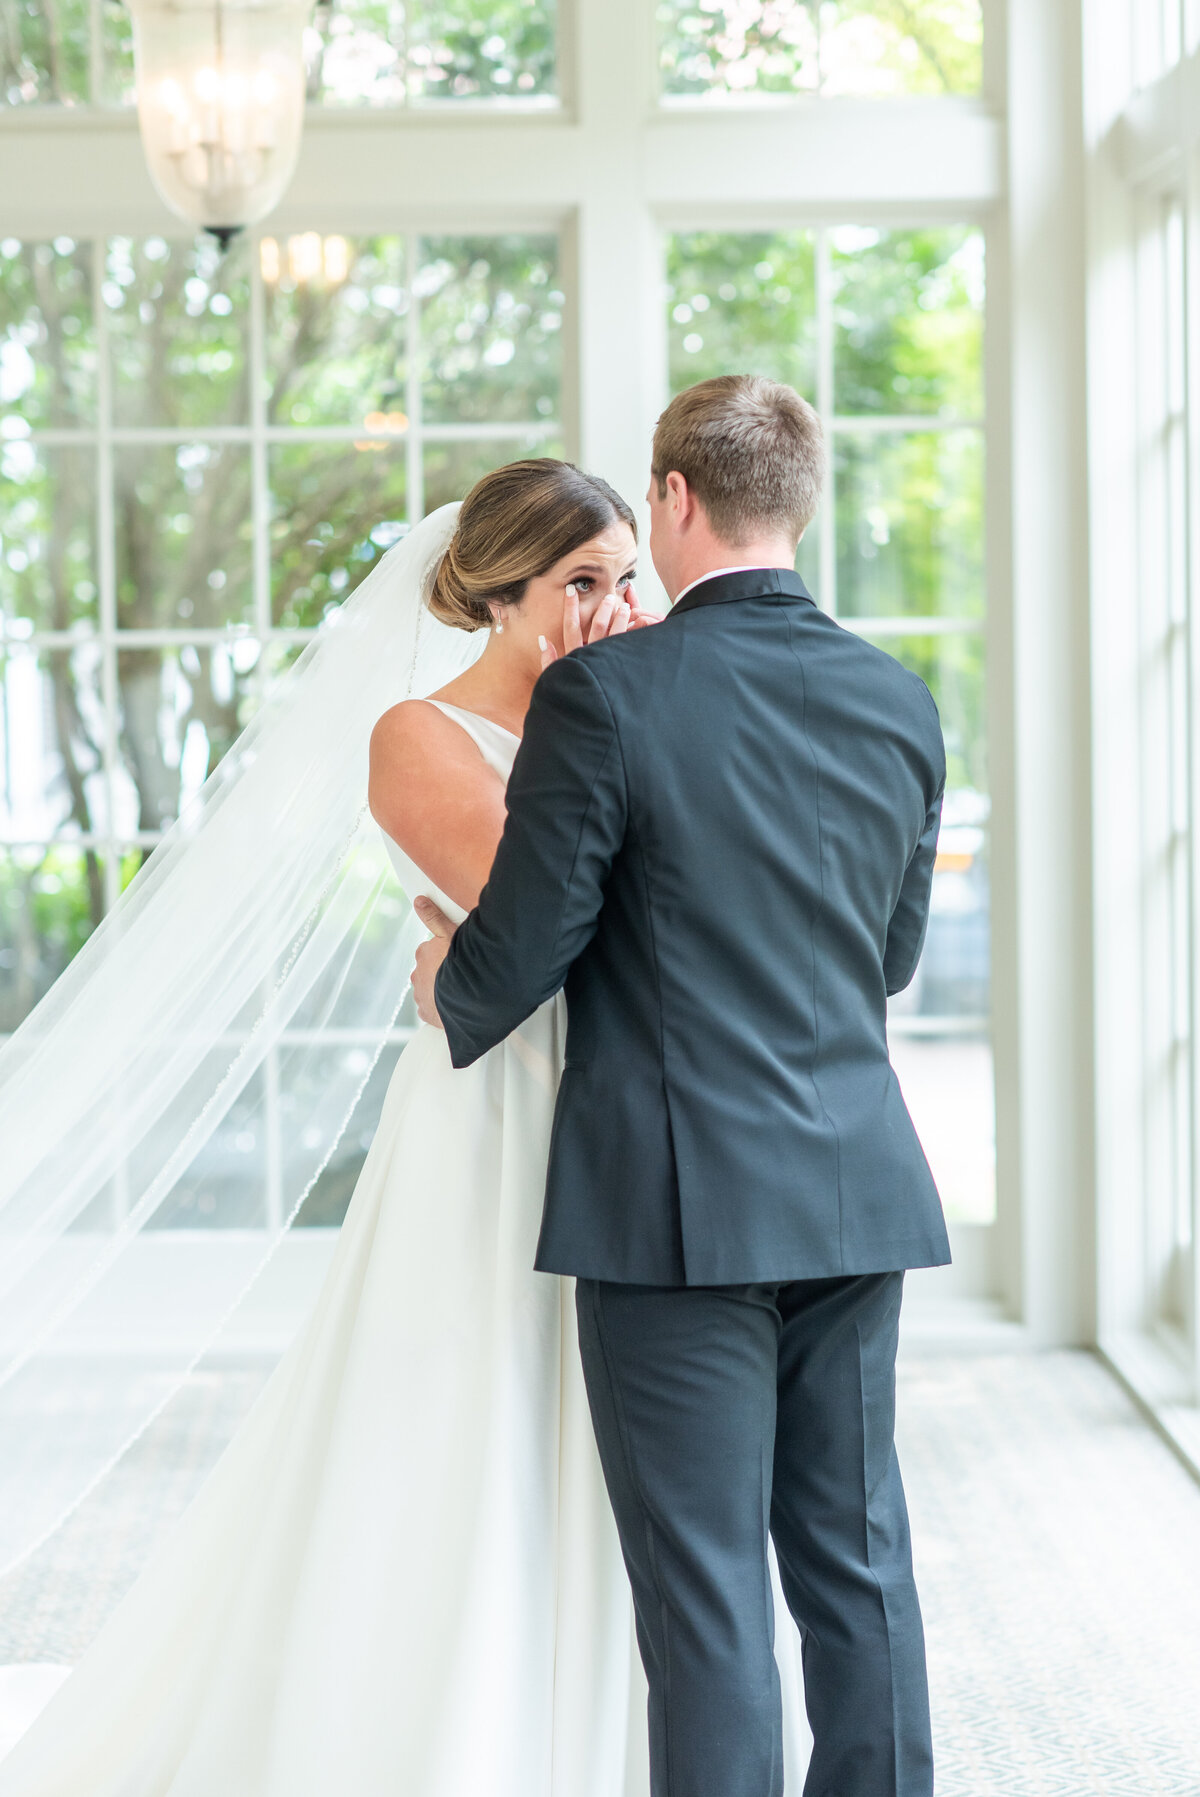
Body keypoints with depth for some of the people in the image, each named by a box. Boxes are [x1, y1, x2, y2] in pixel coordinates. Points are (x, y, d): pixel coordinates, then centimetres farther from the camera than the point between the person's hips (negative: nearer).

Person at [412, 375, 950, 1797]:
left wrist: (451, 990, 13)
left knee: (704, 1589, 1)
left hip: (680, 1203, -5)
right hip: (858, 1196, 5)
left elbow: (521, 947, -9)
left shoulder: (604, 693, -12)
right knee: (858, 1560, 13)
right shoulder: (900, 704, 5)